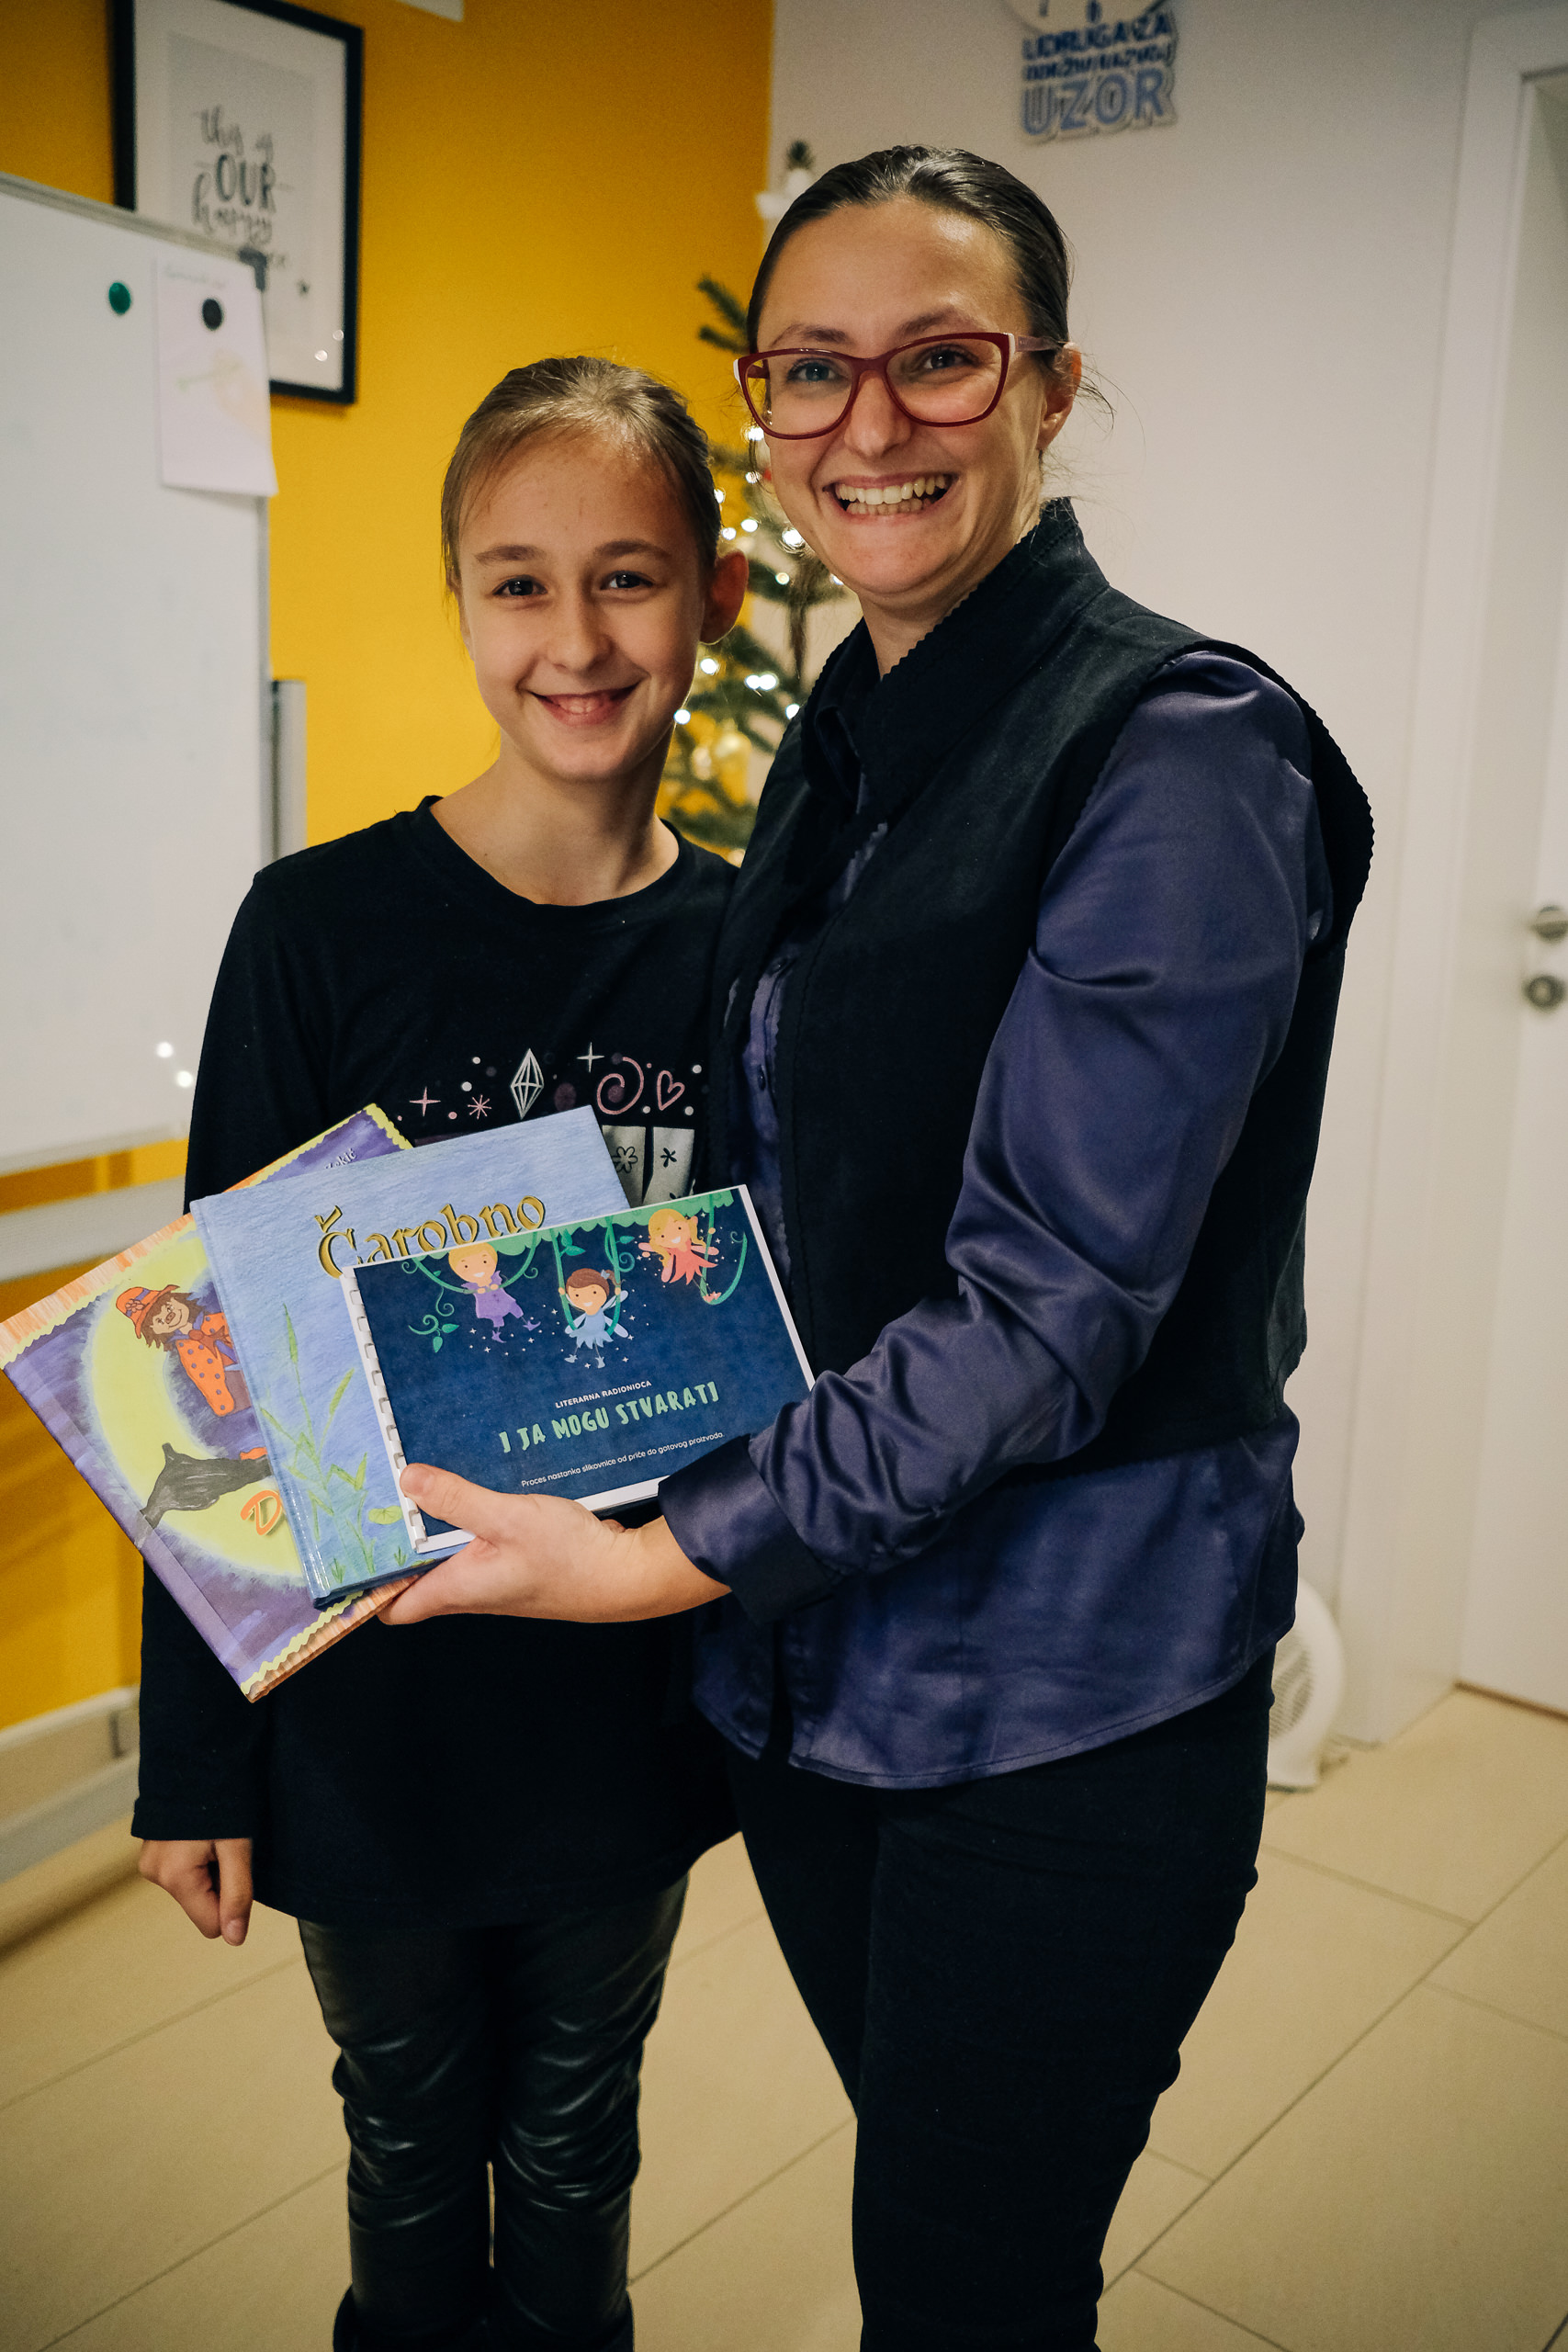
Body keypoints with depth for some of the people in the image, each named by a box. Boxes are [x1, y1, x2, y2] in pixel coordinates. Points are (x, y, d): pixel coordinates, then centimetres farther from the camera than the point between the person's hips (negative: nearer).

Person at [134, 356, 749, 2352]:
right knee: (413, 2144, 21)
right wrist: (197, 1750, -6)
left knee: (575, 2139, 23)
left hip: (632, 1692, 2)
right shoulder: (323, 927, -13)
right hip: (371, 1702, -2)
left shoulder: (744, 943, -5)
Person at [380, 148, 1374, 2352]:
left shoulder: (1180, 748, -16)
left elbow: (1051, 1299, -21)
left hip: (1064, 1692, -6)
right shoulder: (835, 750, 8)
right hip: (811, 1660, 7)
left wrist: (673, 1552, -22)